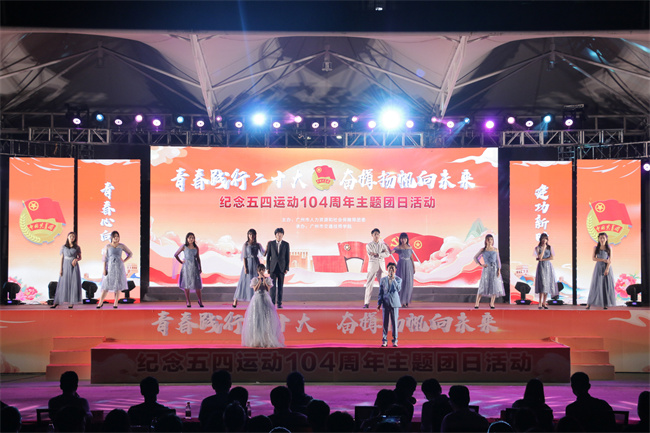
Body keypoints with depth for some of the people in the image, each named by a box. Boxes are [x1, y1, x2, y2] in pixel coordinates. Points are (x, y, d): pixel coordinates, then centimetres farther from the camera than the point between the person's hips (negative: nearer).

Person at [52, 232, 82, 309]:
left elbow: (80, 257, 9)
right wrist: (61, 269, -2)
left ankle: (72, 302, 4)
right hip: (66, 266, 0)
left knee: (73, 284, -3)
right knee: (63, 284, -1)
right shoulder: (63, 247, 3)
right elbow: (62, 258, 4)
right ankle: (56, 302, 2)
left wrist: (76, 259, -14)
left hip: (74, 266, 0)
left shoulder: (77, 247, 2)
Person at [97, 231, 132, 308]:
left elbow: (130, 254, 14)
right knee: (106, 285, -3)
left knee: (118, 285, 1)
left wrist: (124, 261, 2)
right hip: (110, 267, -1)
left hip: (119, 267, 1)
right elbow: (104, 258, 1)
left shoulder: (122, 246, 4)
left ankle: (115, 303, 7)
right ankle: (100, 302, 6)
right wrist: (104, 269, -5)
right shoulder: (107, 246, 2)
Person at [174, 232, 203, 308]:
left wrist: (200, 268, 8)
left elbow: (198, 258, 13)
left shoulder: (196, 247, 8)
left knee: (197, 284, 0)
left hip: (194, 266, 2)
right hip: (186, 266, -2)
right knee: (187, 284, 0)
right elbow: (176, 255, 7)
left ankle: (200, 301, 10)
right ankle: (188, 302, 5)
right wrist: (181, 262, 1)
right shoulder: (184, 247, 0)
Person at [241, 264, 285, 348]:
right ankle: (257, 340, -3)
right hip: (257, 299, -1)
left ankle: (267, 340, -6)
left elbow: (268, 289, -4)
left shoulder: (268, 279, 6)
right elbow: (255, 289, -8)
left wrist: (264, 281, -14)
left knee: (267, 317, -7)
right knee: (256, 318, -5)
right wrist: (259, 281, -16)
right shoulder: (255, 279, 4)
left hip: (266, 299, 1)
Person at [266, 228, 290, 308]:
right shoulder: (271, 243, 2)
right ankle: (272, 302, -2)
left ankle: (279, 303, 7)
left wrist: (287, 268, -3)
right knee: (273, 285, -5)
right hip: (273, 267, -1)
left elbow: (287, 257, 4)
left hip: (281, 267, 1)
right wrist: (268, 268, -1)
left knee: (280, 286, 3)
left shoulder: (286, 244, 3)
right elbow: (268, 256, 4)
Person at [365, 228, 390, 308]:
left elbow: (387, 254, -4)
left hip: (381, 265, 3)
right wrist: (382, 253, -11)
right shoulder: (369, 245, 5)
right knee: (369, 283, -6)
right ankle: (366, 303, -6)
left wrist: (378, 254, -16)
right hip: (372, 264, -2)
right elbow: (371, 255, -8)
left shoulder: (382, 244, 11)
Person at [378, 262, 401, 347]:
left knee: (394, 322, 0)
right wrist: (379, 303, 5)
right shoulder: (383, 280, 9)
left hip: (394, 303, -2)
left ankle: (395, 340, 7)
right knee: (385, 322, 3)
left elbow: (398, 288, -16)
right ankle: (384, 340, 9)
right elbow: (380, 292, 10)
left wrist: (393, 279, -19)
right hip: (385, 303, 2)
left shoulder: (398, 279, 3)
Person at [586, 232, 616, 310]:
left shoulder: (609, 248, 4)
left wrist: (607, 269, -13)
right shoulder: (596, 248, 5)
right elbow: (594, 258, -3)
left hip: (607, 267, 0)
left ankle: (605, 304, 2)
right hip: (598, 268, 0)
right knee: (596, 285, -4)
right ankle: (589, 303, -3)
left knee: (607, 285, -3)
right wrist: (603, 260, -14)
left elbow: (610, 260, -2)